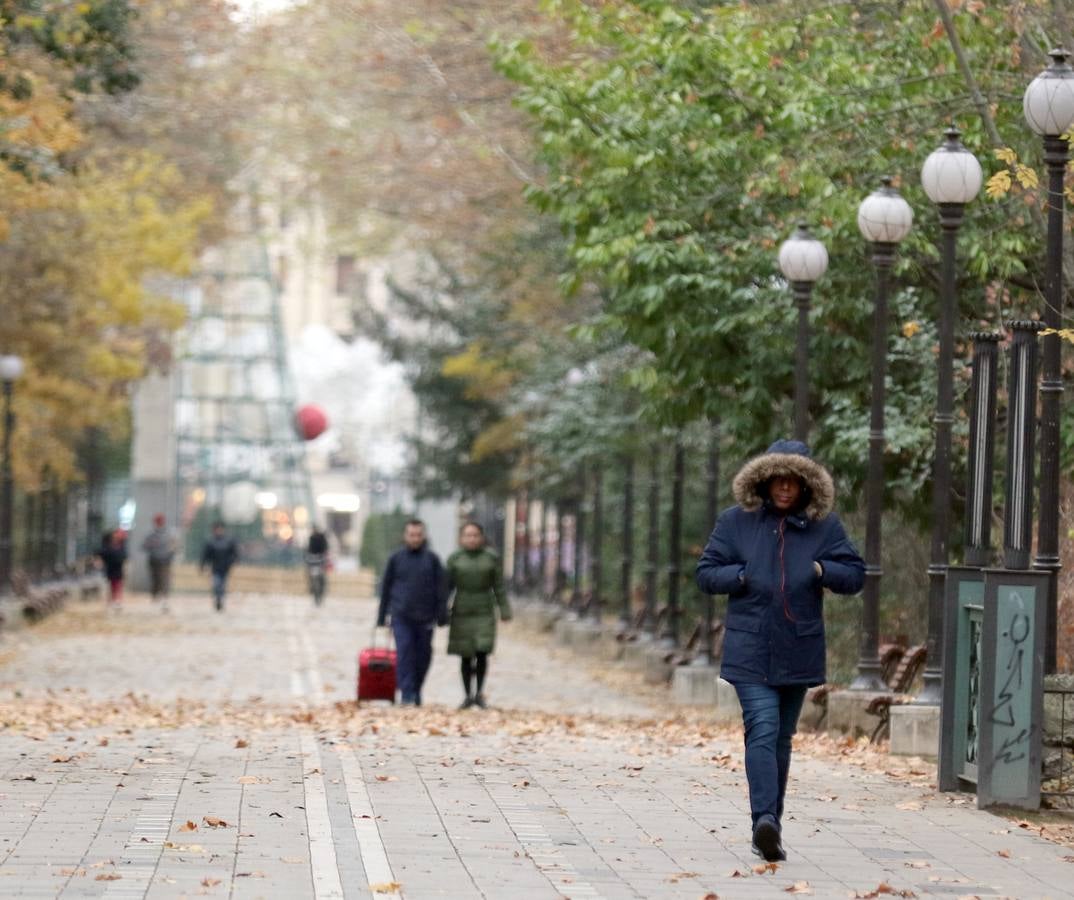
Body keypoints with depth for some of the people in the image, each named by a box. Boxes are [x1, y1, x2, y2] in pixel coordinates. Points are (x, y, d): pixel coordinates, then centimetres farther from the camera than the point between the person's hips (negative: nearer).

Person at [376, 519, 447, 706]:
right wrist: (381, 616, 10)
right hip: (401, 617, -1)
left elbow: (441, 589, 5)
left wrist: (442, 615, -1)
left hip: (425, 618, 1)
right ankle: (407, 696, -12)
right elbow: (385, 587, 11)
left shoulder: (432, 559, 5)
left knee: (423, 656, 7)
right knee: (404, 654, -10)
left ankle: (416, 692, 24)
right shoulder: (396, 558, 6)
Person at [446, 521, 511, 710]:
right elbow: (447, 586, 5)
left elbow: (499, 587, 3)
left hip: (484, 614, -1)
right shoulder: (455, 559, 2)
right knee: (466, 656, 3)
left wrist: (505, 610, -1)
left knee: (482, 652, -10)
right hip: (461, 614, 1)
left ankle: (479, 692, 7)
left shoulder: (492, 559, 1)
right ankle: (468, 695, 14)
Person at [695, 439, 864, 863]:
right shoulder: (735, 521, 3)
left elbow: (855, 575, 7)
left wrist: (821, 570, -11)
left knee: (782, 738, 12)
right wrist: (742, 577, -12)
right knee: (762, 730, -18)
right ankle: (765, 819, -30)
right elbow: (706, 573, 5)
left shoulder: (824, 526, 5)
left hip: (798, 650, 3)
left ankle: (770, 827, 20)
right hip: (750, 649, -3)